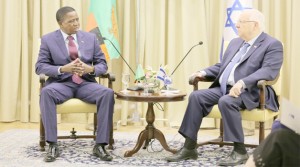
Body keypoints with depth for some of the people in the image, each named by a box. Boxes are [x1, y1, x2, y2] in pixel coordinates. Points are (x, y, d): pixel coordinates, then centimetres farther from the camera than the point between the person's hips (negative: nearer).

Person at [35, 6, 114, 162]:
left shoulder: (90, 38, 9)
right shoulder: (48, 39, 3)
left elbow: (103, 64, 9)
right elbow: (40, 67, -3)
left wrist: (90, 69, -15)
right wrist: (63, 69, -20)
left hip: (86, 83, 2)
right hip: (61, 83, -1)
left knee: (108, 93, -29)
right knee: (46, 92, -36)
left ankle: (100, 145, -23)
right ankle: (52, 145, -29)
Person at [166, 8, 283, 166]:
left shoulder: (273, 45, -4)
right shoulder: (235, 42, 21)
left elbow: (268, 71, -18)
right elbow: (222, 66, 27)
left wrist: (242, 83, -32)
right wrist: (204, 72, 8)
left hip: (250, 92, -7)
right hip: (223, 89, 7)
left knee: (226, 101, -36)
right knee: (196, 96, -14)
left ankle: (240, 151, -23)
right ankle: (189, 148, -11)